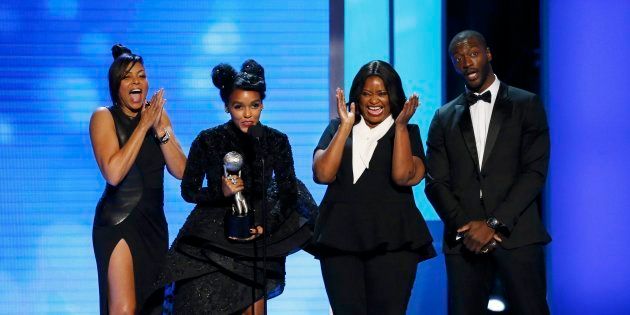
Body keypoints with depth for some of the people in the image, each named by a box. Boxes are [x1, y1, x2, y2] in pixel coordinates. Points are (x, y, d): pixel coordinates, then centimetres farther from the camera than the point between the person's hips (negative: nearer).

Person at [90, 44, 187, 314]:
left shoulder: (157, 114, 8)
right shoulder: (104, 116, -5)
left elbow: (181, 171, 1)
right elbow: (113, 173, -20)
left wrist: (159, 129, -12)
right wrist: (144, 125, -17)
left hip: (154, 221, 6)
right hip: (119, 222, -5)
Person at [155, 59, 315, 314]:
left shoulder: (276, 141, -3)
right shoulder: (208, 141, -8)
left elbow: (288, 193, 4)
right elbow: (188, 191, -2)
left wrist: (265, 226, -10)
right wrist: (220, 192, -20)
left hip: (256, 236, 2)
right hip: (211, 238, -1)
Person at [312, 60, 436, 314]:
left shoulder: (408, 132, 9)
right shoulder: (337, 129, 13)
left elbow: (404, 177, -9)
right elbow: (322, 175, -3)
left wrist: (400, 125, -9)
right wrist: (345, 126, -4)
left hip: (392, 240, -1)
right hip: (340, 239, 1)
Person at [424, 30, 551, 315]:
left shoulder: (526, 104, 7)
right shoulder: (444, 117, 15)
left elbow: (535, 171, -2)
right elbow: (436, 182, 8)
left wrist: (496, 224, -11)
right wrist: (465, 226, -8)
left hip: (517, 236, -2)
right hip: (464, 240, 2)